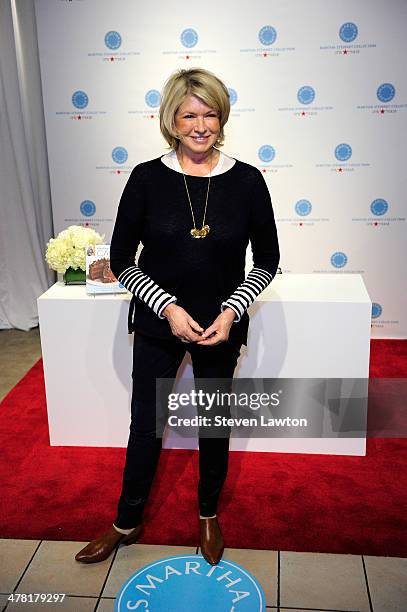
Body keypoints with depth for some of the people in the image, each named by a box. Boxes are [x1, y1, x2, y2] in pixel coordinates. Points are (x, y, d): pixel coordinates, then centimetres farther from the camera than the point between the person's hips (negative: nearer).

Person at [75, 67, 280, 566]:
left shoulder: (246, 180, -8)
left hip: (221, 326, 0)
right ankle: (127, 522, 35)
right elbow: (121, 259, -4)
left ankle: (209, 515, 41)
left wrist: (232, 311, -13)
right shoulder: (147, 178, -9)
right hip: (158, 323, 0)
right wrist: (168, 307, -15)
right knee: (146, 424, 12)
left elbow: (267, 259, -1)